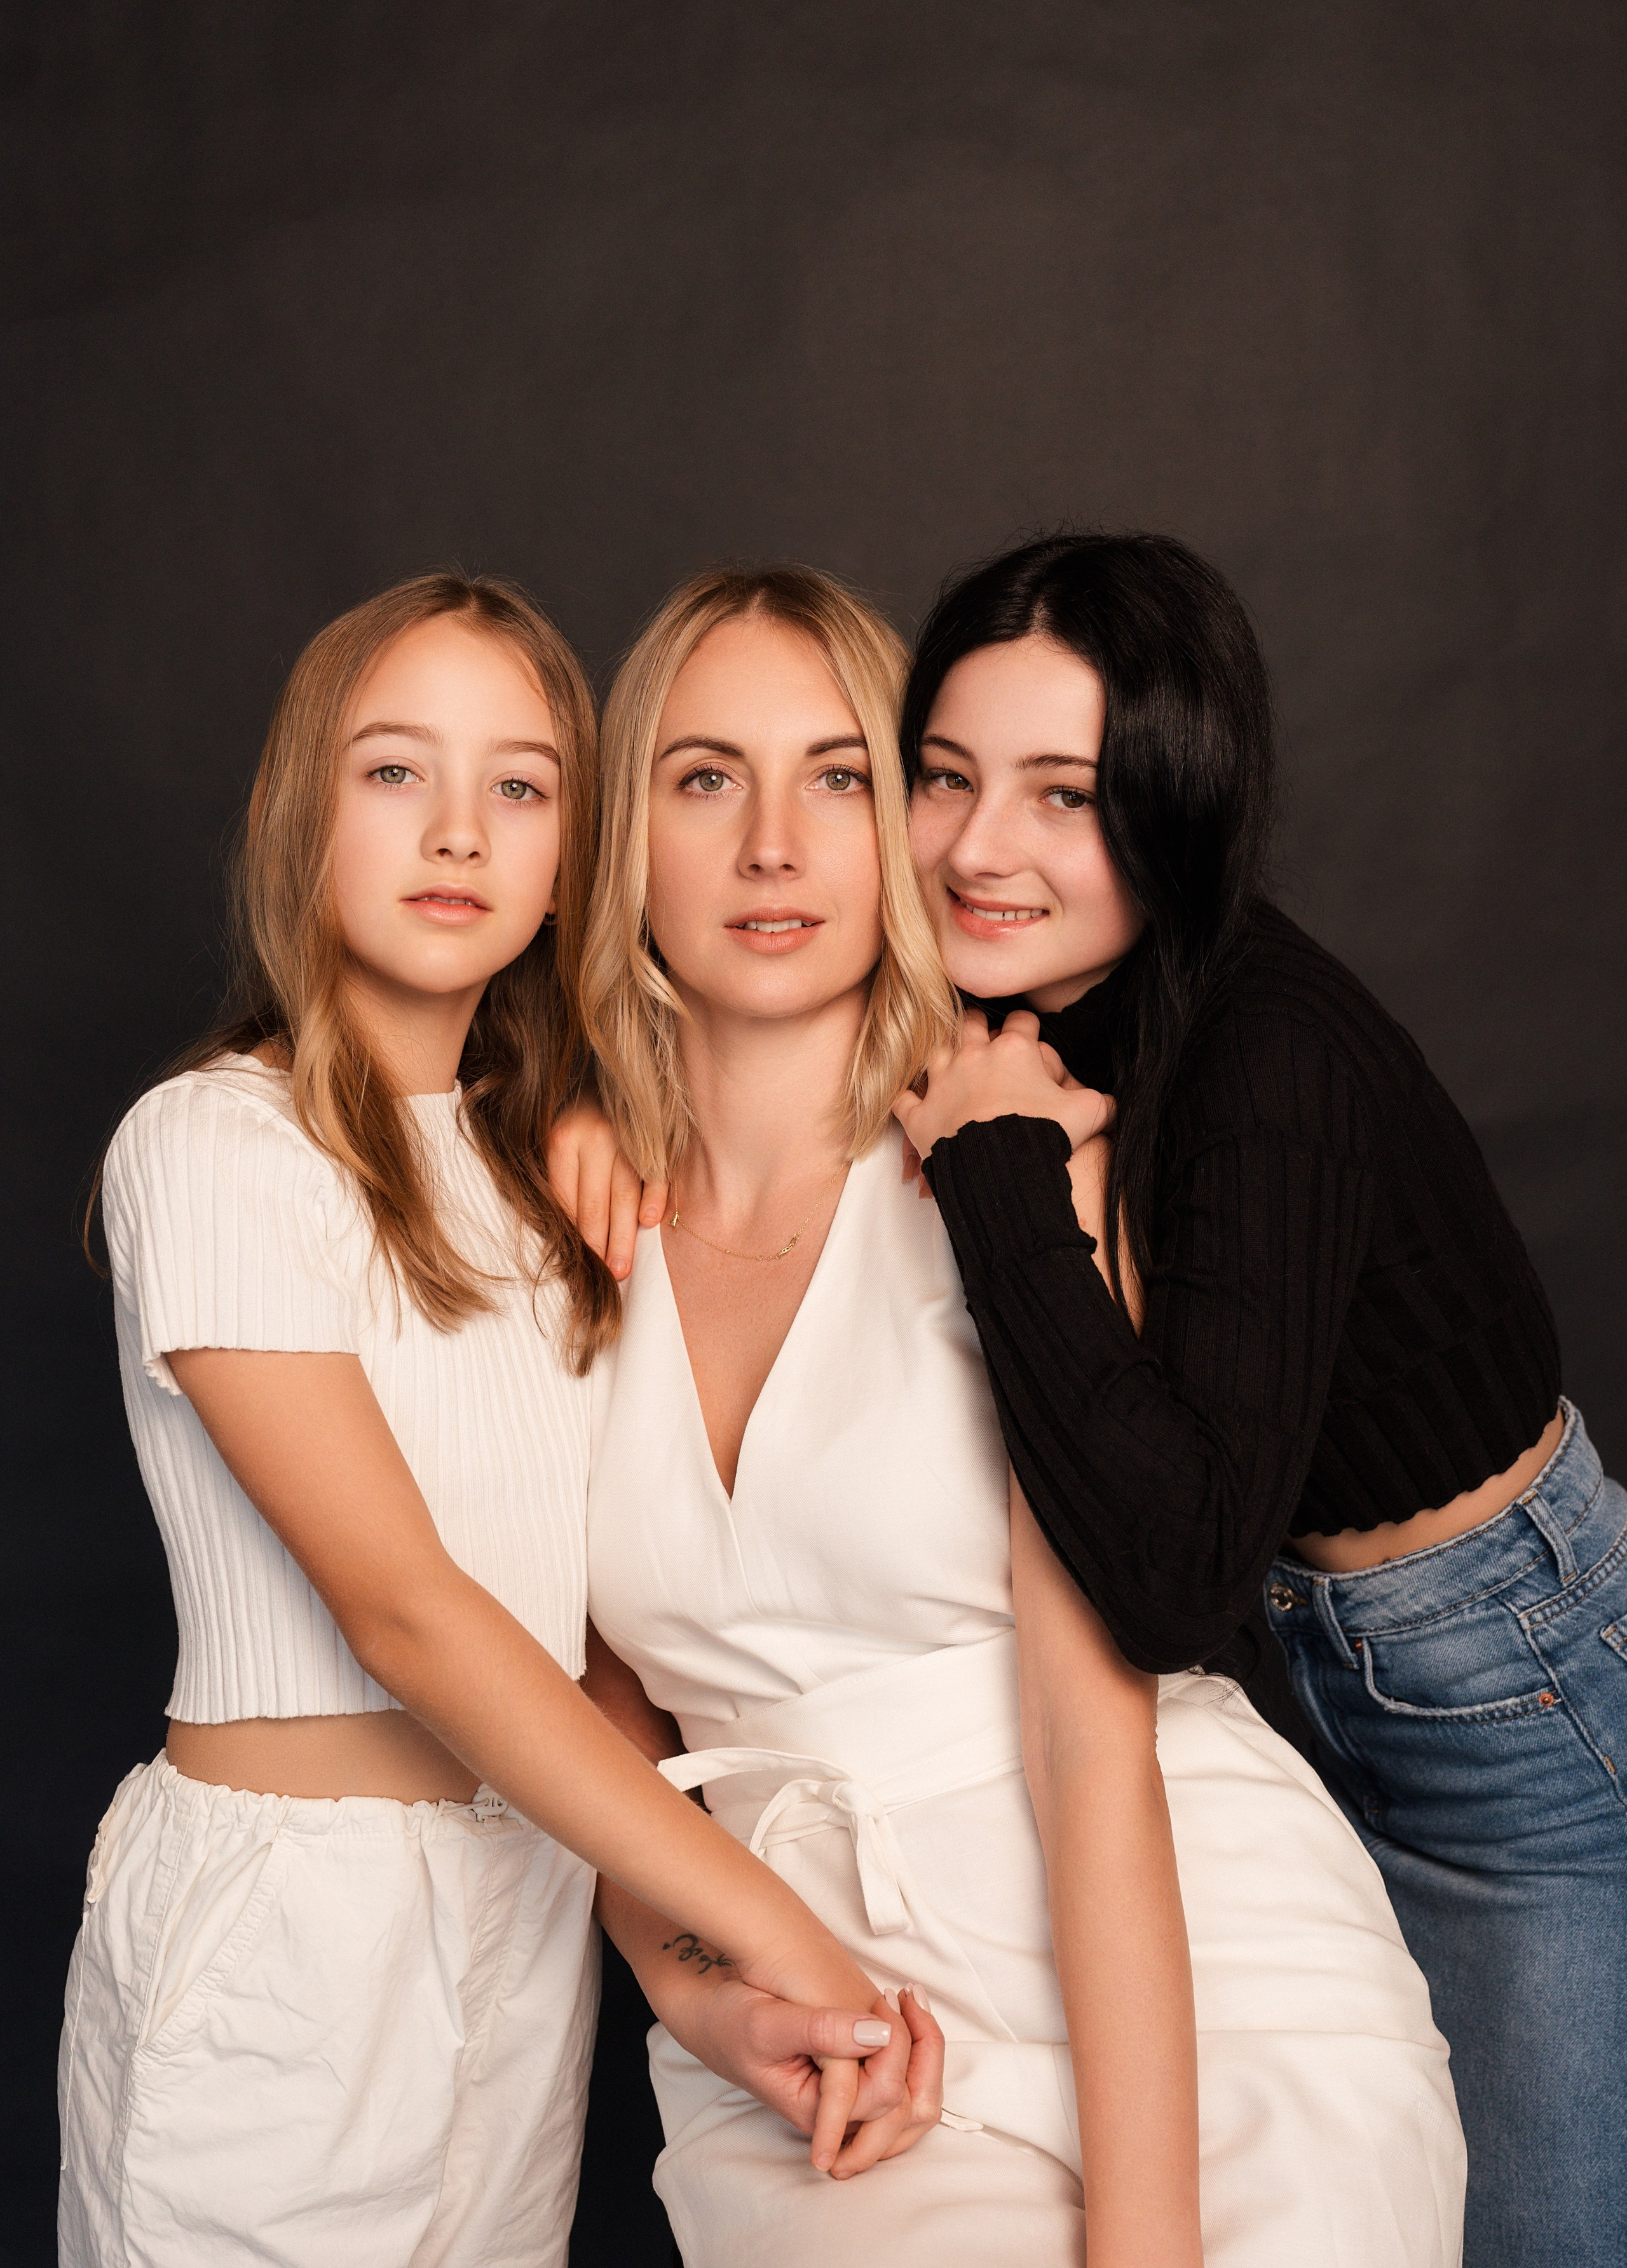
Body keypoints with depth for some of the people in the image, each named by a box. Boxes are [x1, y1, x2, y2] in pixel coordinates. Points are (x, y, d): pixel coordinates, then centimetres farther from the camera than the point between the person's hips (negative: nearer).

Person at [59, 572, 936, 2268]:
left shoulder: (545, 1169, 8)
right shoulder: (213, 1146, -12)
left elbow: (579, 1609, 2)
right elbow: (404, 1606, -19)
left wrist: (693, 1977, -9)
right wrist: (776, 1931, -19)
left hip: (538, 1897, 6)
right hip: (283, 1919, -5)